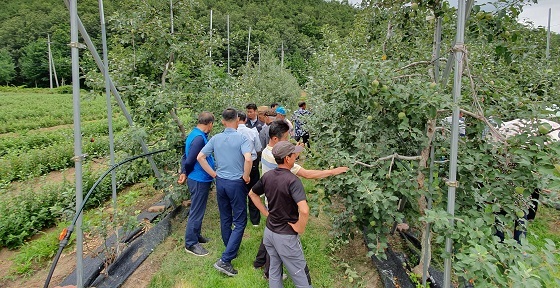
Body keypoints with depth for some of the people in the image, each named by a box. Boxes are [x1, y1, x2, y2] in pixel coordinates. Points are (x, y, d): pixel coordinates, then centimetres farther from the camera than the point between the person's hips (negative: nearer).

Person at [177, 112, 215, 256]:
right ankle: (191, 243, 13)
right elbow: (189, 160, -23)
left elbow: (186, 156, 11)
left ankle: (196, 235, 36)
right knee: (196, 212, 1)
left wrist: (184, 172, 4)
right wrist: (186, 173, -4)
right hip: (199, 180, -10)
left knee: (198, 210, 21)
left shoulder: (194, 134, 9)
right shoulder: (199, 138, -24)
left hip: (200, 179, 10)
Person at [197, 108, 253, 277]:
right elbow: (248, 159, -28)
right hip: (236, 183, -6)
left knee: (225, 219, 19)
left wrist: (214, 174, 6)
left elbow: (200, 157, 1)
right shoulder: (241, 138, -14)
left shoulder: (216, 138, 1)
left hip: (220, 182, 6)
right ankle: (225, 260, -3)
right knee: (240, 221, 4)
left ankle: (231, 251, 37)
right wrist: (246, 177, -12)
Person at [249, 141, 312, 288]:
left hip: (269, 231, 7)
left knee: (274, 270, 22)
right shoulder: (293, 180, -25)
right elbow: (304, 210, -36)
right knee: (300, 276, 11)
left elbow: (252, 194, 13)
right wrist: (300, 228, -19)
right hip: (285, 236, -7)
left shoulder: (267, 176, -3)